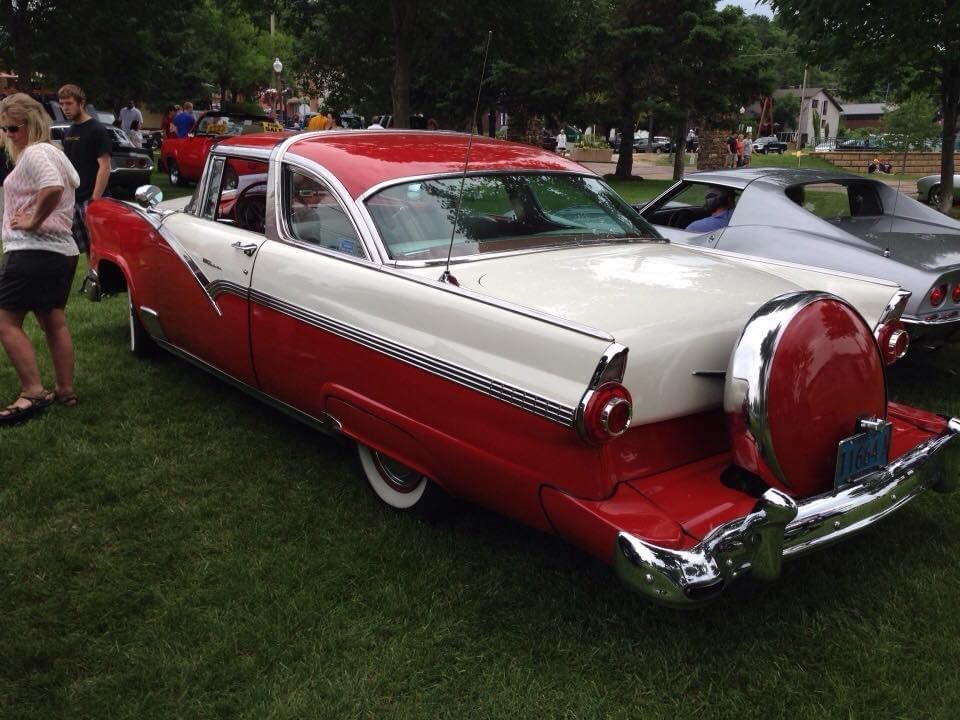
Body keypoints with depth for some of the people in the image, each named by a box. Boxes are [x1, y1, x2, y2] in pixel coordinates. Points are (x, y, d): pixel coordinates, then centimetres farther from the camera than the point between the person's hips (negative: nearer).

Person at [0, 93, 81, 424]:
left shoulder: (34, 153, -13)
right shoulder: (53, 152, 17)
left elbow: (53, 188, -32)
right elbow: (71, 183, 33)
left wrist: (33, 222, -21)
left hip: (31, 251, -10)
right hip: (62, 250, 10)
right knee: (54, 322, 15)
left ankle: (33, 392, -10)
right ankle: (65, 390, 20)